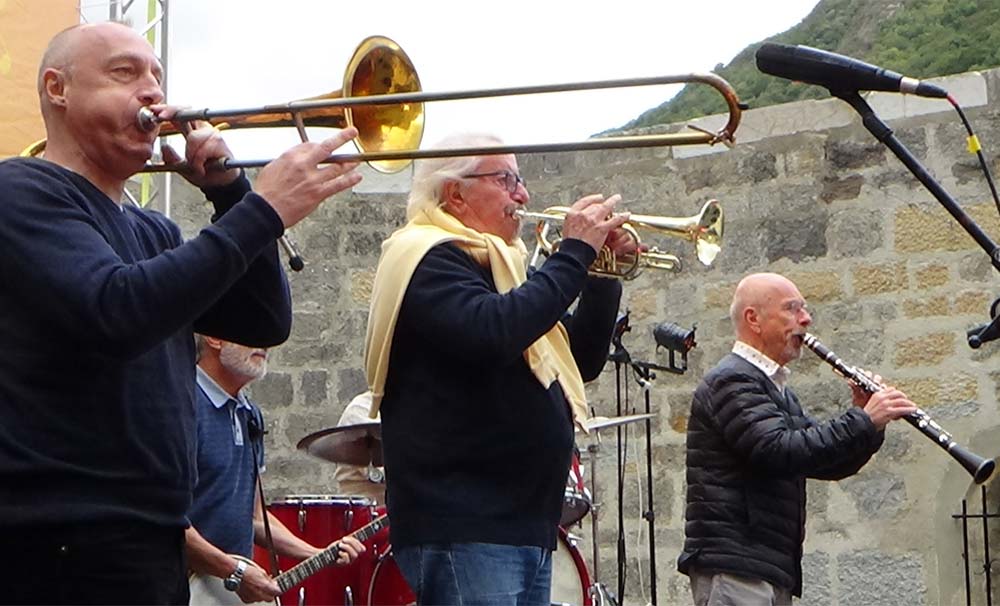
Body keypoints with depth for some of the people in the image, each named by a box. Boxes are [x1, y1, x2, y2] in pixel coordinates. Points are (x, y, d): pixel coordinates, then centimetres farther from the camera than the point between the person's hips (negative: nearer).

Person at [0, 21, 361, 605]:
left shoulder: (151, 232, 18)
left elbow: (266, 322, 11)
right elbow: (117, 314, -24)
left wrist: (228, 190, 0)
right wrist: (262, 212, -22)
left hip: (153, 536, 8)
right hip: (68, 542, -8)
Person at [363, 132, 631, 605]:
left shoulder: (494, 264, 23)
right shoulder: (427, 258, -6)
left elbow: (581, 364, 25)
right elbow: (491, 334, -25)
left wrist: (604, 277, 11)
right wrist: (576, 252, -16)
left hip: (525, 526, 10)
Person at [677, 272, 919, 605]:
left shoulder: (776, 389, 22)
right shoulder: (730, 381, -9)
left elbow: (829, 463, 20)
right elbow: (779, 452, -23)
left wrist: (868, 420, 2)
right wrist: (863, 420, -19)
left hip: (773, 570, 10)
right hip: (733, 567, -10)